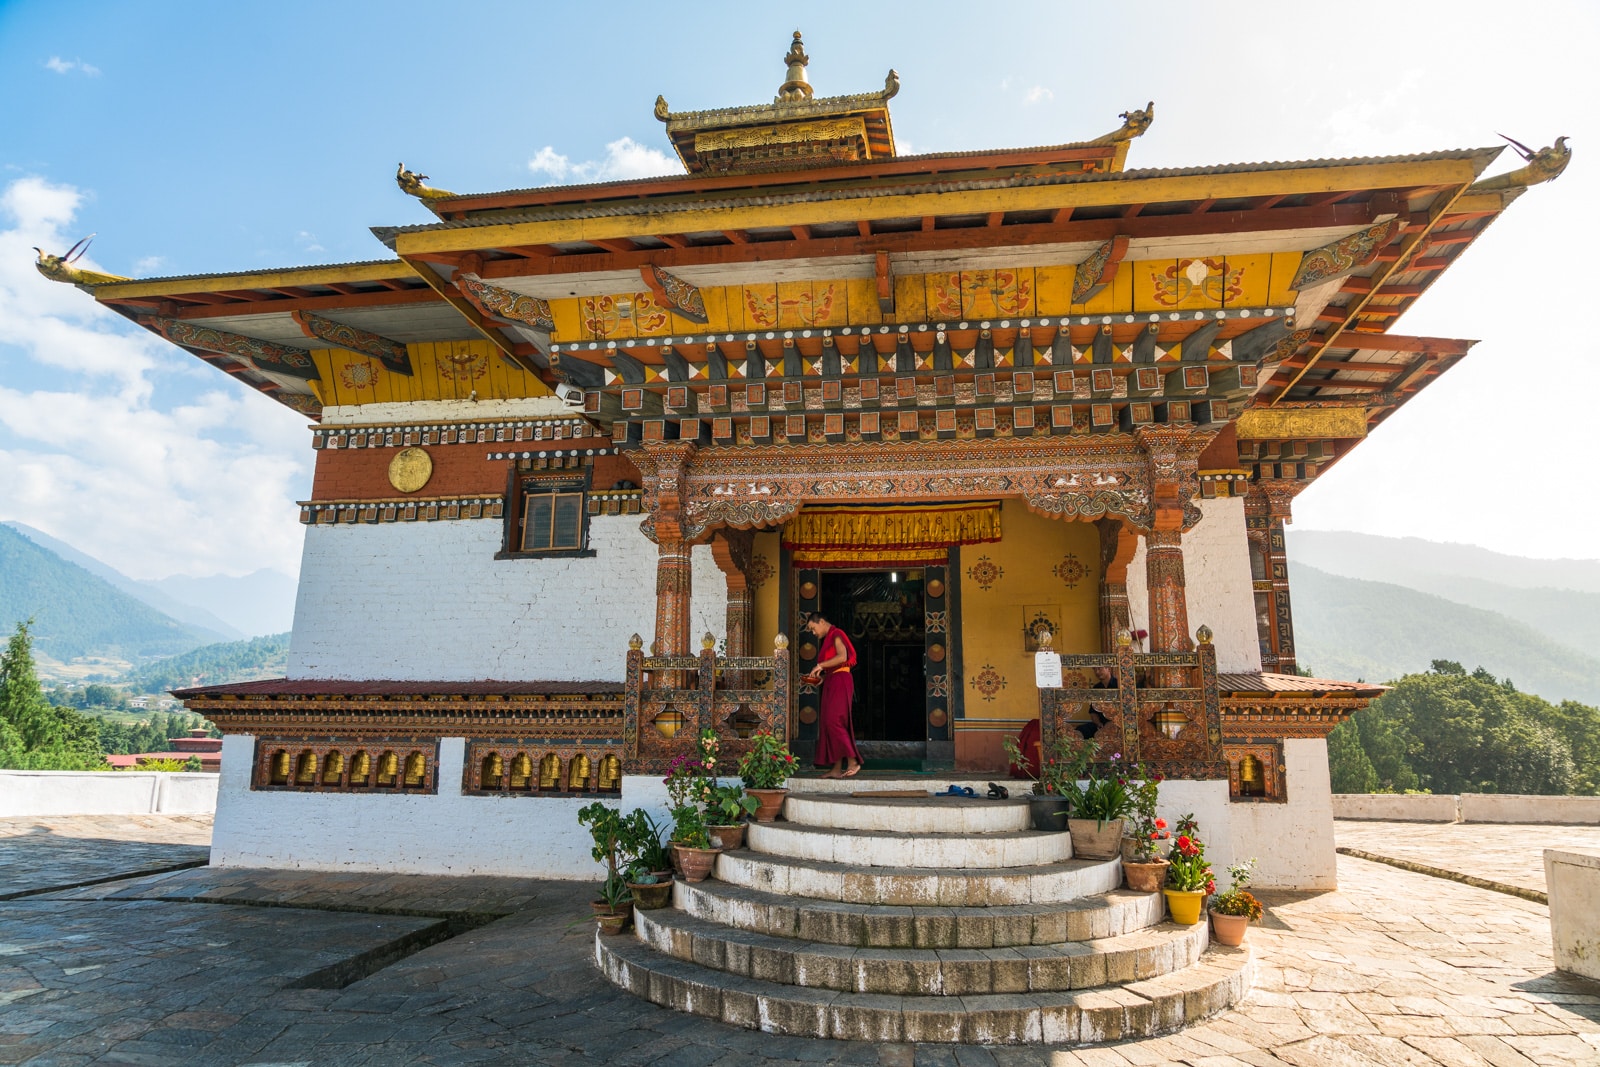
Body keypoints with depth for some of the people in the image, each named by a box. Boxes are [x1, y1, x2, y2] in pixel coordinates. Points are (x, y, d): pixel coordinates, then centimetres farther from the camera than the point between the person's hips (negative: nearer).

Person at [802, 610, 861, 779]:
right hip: (831, 683, 10)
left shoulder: (836, 634, -5)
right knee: (829, 723, 4)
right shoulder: (827, 639, 23)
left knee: (834, 721, -17)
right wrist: (821, 677, 8)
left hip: (840, 681, -10)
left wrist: (821, 665, -17)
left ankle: (853, 762, -16)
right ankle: (837, 769, 3)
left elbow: (842, 656, -22)